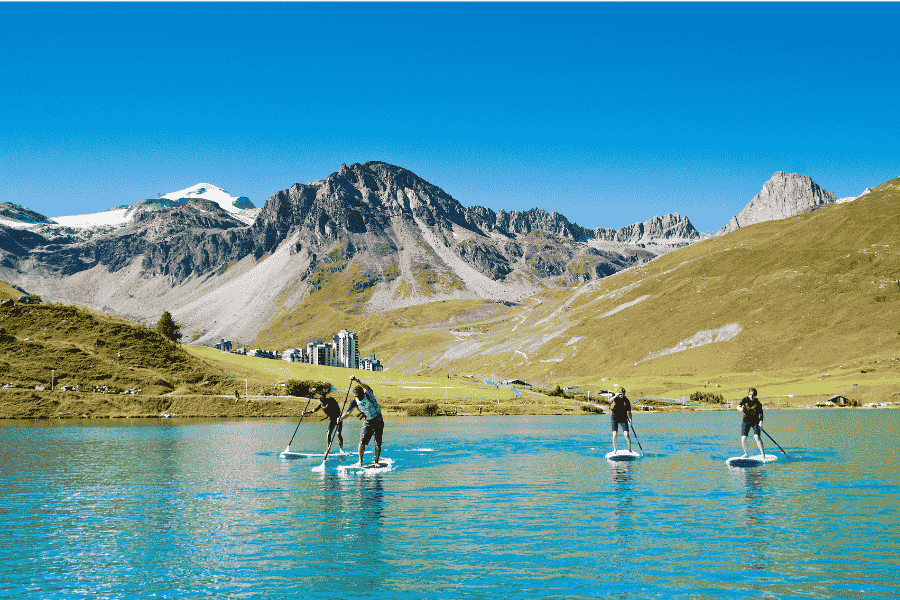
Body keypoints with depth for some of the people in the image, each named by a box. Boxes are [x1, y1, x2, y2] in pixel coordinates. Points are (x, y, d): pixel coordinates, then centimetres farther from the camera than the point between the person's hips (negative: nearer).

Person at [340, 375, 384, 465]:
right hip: (368, 422, 3)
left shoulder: (369, 395, -16)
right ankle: (360, 461, 4)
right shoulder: (354, 402, -5)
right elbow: (347, 413, -3)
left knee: (378, 443, -5)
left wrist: (356, 380, -51)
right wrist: (341, 418, -22)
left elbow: (366, 387, -37)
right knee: (362, 441, -9)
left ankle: (376, 462, 6)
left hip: (378, 421, -3)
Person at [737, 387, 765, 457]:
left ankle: (763, 453, -10)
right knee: (743, 439, -5)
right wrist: (740, 408, -38)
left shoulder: (758, 403, -7)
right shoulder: (745, 399, -4)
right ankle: (746, 453, 19)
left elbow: (761, 414, -8)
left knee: (757, 437, -19)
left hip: (755, 421, -2)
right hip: (745, 421, 2)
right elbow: (738, 406, -14)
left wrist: (760, 422, -24)